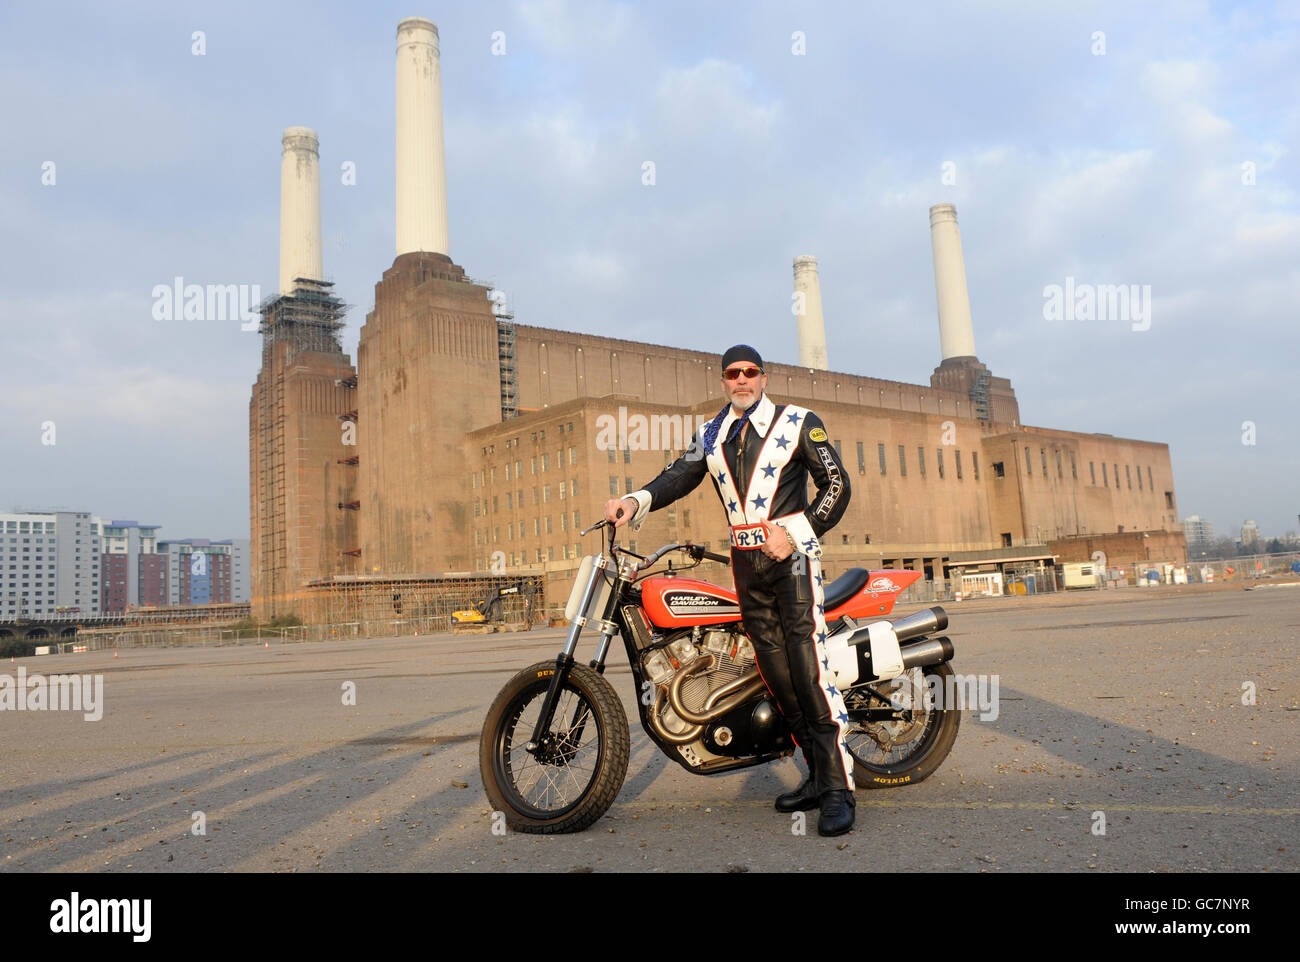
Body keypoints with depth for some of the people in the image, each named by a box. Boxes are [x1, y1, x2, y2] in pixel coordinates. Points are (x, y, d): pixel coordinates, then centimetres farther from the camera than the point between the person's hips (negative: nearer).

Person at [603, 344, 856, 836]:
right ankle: (818, 775, 15)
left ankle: (838, 786, -12)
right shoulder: (710, 435, 14)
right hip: (746, 561, 5)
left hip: (791, 553, -5)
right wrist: (634, 502, -21)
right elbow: (678, 476, -2)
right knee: (774, 668, 5)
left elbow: (836, 483, -1)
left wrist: (796, 533, -13)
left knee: (808, 664, -16)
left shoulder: (798, 422, 2)